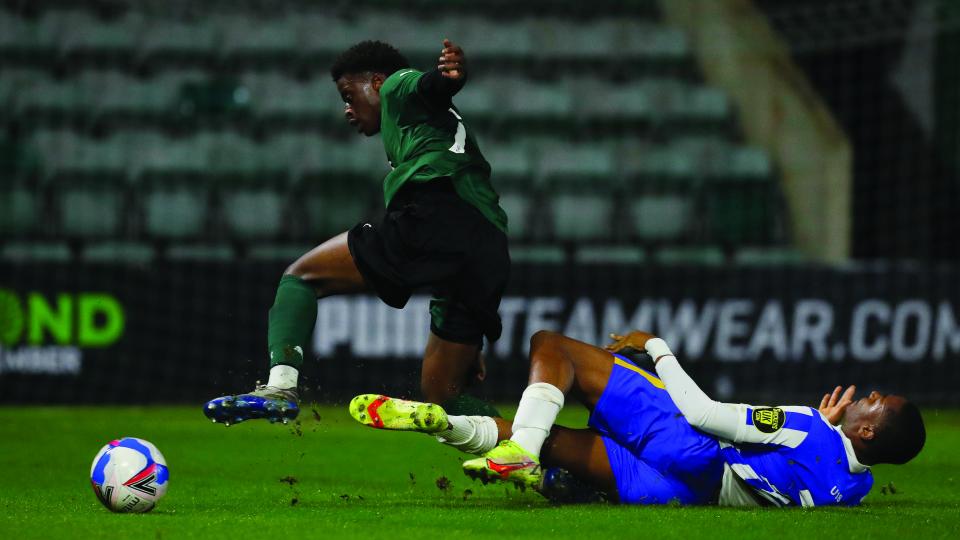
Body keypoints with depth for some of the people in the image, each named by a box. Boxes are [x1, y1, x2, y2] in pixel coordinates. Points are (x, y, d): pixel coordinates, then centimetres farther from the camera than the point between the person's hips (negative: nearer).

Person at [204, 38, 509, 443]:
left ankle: (281, 383, -21)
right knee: (441, 396, 13)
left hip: (430, 220, -8)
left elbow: (430, 85, -7)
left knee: (301, 276, 3)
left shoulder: (399, 87, 19)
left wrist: (451, 76, -34)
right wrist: (469, 344, 37)